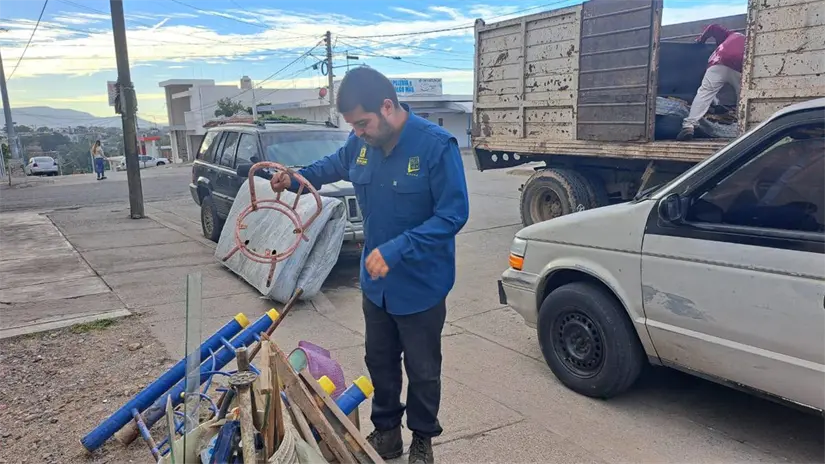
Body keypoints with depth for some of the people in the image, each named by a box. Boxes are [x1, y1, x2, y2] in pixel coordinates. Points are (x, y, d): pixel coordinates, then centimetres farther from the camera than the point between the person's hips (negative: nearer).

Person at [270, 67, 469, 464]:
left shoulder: (436, 145, -24)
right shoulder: (361, 143, -6)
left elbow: (453, 215, -24)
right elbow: (335, 165, 19)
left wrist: (396, 250, -31)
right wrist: (297, 178, 4)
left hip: (421, 286, -5)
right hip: (375, 282, 6)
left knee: (422, 370, 13)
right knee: (379, 361, 20)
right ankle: (386, 431, 42)